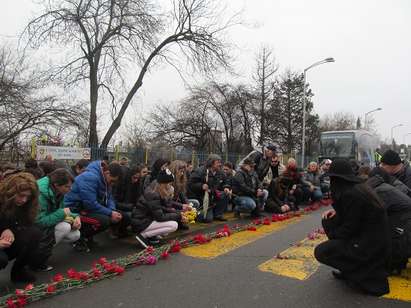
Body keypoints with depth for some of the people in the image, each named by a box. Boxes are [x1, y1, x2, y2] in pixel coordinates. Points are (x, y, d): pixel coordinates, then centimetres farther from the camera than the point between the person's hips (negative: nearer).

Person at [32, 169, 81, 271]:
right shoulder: (40, 194, -31)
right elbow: (40, 222, -33)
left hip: (47, 225, 8)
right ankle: (37, 261, -14)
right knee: (65, 227, -28)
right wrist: (62, 213, -25)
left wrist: (75, 216, -14)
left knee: (75, 235, -5)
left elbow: (60, 210, 6)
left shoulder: (58, 192, -6)